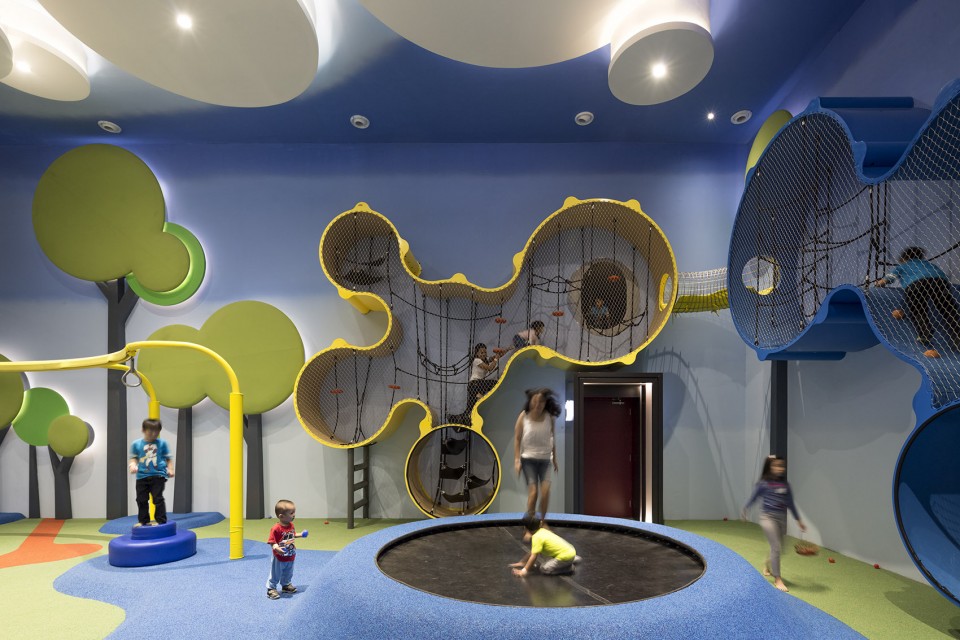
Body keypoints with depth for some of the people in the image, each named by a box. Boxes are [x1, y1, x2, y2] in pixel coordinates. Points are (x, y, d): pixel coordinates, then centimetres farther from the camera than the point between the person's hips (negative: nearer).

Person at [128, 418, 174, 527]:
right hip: (142, 476, 2)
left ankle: (161, 520, 4)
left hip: (158, 475, -2)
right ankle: (143, 521, 23)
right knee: (141, 500, 9)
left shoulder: (162, 443, 3)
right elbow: (133, 458, 8)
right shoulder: (136, 444, 4)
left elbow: (168, 458, 7)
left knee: (158, 498, -3)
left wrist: (170, 469, -5)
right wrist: (133, 465, -13)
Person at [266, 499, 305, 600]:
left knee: (288, 574, 25)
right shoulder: (276, 528, -28)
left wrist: (301, 535, 11)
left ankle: (285, 585, 45)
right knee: (275, 575, 9)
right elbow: (272, 542, -27)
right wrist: (276, 548, -44)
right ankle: (271, 589, 26)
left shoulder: (291, 525, -4)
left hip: (290, 556, 7)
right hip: (279, 558, -7)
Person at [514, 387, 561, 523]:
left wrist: (555, 460, 11)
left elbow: (552, 439, 6)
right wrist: (517, 460, -9)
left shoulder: (549, 417, -5)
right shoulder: (523, 416, -9)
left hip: (545, 459, 2)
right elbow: (517, 439, -4)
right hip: (528, 459, -2)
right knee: (533, 491, -11)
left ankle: (542, 521, 9)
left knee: (546, 490, -11)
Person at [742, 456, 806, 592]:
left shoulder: (785, 484, 3)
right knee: (776, 547, -11)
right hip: (768, 517, -5)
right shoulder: (764, 483, -7)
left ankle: (768, 564, 44)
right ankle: (777, 579, 1)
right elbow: (753, 497, 5)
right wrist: (744, 510, 16)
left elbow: (790, 503, 11)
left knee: (778, 548, 14)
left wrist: (798, 520, 13)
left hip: (781, 518, 5)